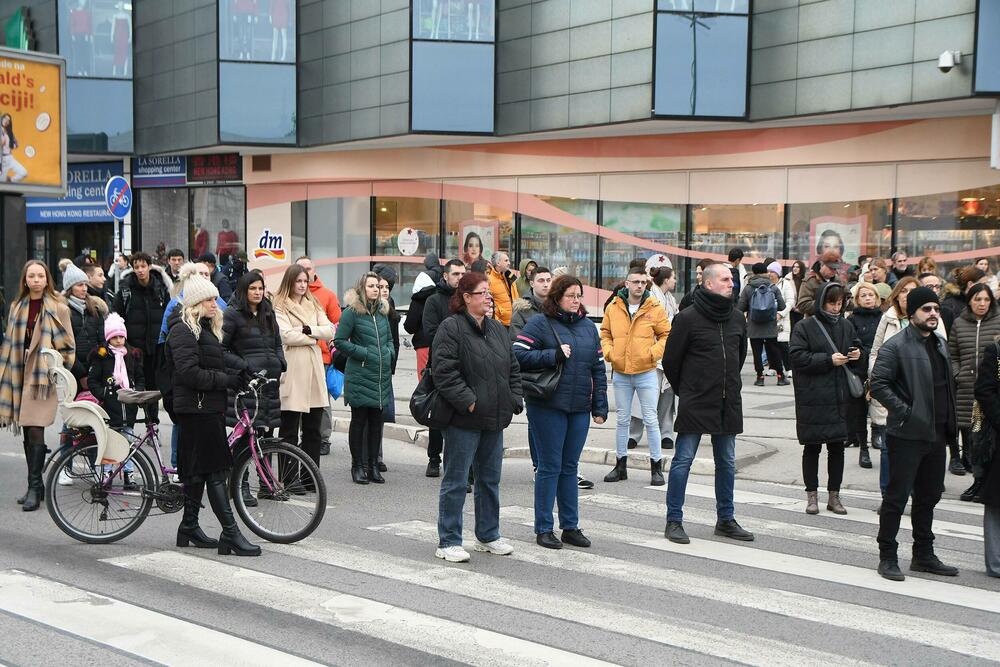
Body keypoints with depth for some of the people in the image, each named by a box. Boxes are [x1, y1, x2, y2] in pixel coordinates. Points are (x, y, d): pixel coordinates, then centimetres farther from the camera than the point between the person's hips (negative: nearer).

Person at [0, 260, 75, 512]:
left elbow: (67, 346, -1)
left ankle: (35, 486, -3)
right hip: (21, 374, 5)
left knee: (35, 430, -10)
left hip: (44, 376, -5)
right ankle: (34, 486, 17)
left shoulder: (58, 308, -6)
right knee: (28, 432, 9)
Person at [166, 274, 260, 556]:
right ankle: (231, 534, -12)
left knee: (198, 469, 14)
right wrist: (227, 380, -18)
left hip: (211, 407, 10)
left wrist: (236, 376, 4)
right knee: (215, 470, -11)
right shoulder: (183, 331, -11)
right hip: (196, 408, -10)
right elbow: (190, 373, -21)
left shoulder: (207, 329, 20)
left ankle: (189, 528, 22)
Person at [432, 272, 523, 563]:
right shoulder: (451, 328, -11)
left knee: (490, 479, 15)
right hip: (463, 420, -7)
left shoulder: (498, 329, 13)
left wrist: (514, 400, 6)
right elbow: (444, 372, -18)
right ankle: (448, 542, 6)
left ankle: (488, 536, 28)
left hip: (494, 419, 8)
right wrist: (468, 401, -20)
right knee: (456, 481, -1)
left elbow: (513, 368, 19)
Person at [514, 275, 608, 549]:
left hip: (580, 408, 5)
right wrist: (554, 355, -18)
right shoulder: (540, 323, -4)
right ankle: (543, 529, 9)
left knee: (570, 467, 12)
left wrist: (600, 406, 10)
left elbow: (598, 369, 15)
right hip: (547, 406, -5)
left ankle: (571, 527, 20)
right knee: (550, 467, 0)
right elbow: (518, 354, -14)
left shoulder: (588, 327, 13)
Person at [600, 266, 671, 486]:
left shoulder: (654, 308, -4)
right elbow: (605, 333, 13)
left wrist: (654, 352, -14)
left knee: (651, 420, 1)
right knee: (622, 420, 12)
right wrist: (608, 351, -4)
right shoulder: (613, 308, 2)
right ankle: (621, 465, 22)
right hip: (620, 374, 3)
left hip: (646, 372, -3)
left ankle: (657, 466, 9)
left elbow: (667, 335, 0)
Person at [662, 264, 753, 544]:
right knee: (683, 460, -2)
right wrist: (685, 391, 6)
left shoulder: (737, 318, 7)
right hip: (694, 404, -6)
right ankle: (674, 521, 5)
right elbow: (671, 359, -3)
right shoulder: (688, 318, -10)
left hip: (728, 404, 6)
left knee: (727, 463, 12)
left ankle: (725, 519, 22)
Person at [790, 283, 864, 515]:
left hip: (840, 398, 4)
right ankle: (812, 495, 14)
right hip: (812, 398, -4)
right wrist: (829, 360, -18)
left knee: (837, 447, 8)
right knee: (812, 448, 5)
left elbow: (856, 348, 23)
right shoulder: (805, 328, -5)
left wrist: (857, 355, 0)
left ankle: (834, 495, 17)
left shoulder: (846, 326, 10)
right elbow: (797, 357, -14)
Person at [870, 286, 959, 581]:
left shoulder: (940, 343, 14)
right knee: (897, 496, -1)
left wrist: (950, 423, 11)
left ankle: (924, 555, 26)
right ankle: (887, 557, 7)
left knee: (929, 496, 15)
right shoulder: (896, 346, -11)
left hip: (937, 434, 8)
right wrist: (905, 412, -19)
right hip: (907, 435, -8)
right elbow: (878, 383, -17)